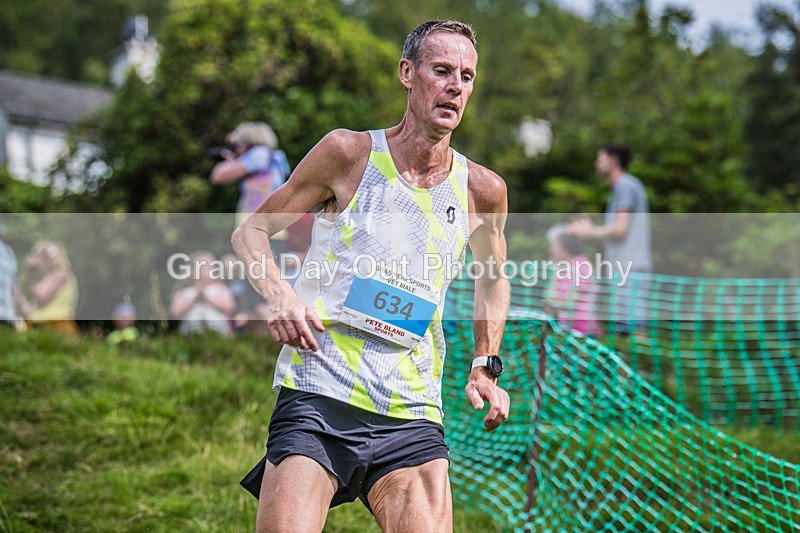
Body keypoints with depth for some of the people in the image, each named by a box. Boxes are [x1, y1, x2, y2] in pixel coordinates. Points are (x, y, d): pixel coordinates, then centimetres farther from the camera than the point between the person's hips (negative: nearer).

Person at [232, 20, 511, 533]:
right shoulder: (348, 152, -1)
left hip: (412, 415, 3)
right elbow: (251, 230, 7)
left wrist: (486, 366, 13)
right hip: (317, 398, -3)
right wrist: (279, 295, -12)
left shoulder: (482, 191, 7)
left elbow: (493, 279, 26)